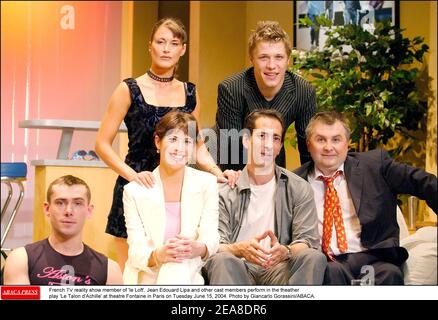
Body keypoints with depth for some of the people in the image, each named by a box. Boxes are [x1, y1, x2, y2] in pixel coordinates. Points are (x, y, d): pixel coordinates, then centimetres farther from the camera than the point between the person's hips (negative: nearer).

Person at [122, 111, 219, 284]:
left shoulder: (207, 183, 4)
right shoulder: (134, 190, 1)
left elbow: (211, 237, -5)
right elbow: (136, 250, -7)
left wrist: (199, 249, -31)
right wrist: (158, 256, -31)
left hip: (191, 276, 1)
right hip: (146, 278, 0)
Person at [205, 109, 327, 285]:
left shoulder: (299, 189, 10)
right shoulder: (224, 191, 7)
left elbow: (308, 242, 1)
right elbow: (215, 245, -3)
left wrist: (285, 251, -24)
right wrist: (241, 249, -28)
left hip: (278, 268, 2)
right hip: (239, 268, -1)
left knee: (315, 257, -28)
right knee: (221, 260, -34)